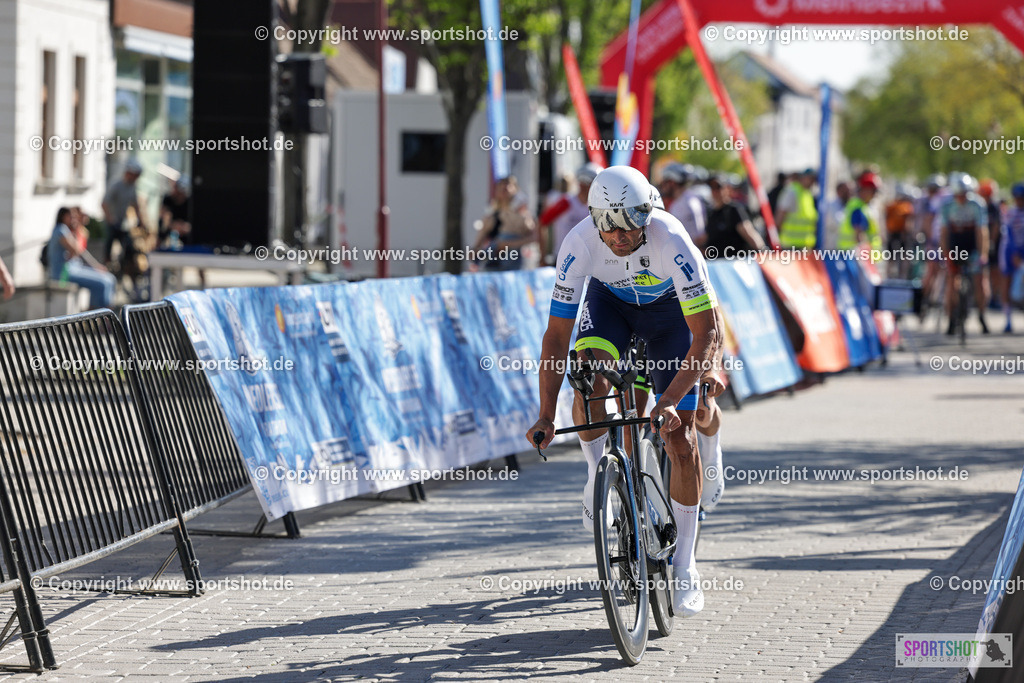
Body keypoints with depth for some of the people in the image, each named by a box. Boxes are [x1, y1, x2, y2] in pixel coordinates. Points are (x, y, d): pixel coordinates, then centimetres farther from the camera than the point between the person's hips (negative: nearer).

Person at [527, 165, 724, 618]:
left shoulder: (671, 241, -38)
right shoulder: (580, 243, -33)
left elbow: (706, 331, -36)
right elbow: (557, 335, -29)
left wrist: (670, 401, -45)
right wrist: (546, 415, -36)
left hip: (669, 308, -2)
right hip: (610, 300, 2)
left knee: (679, 437, -9)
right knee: (589, 375, -31)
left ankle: (684, 565, 3)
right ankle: (598, 474, -2)